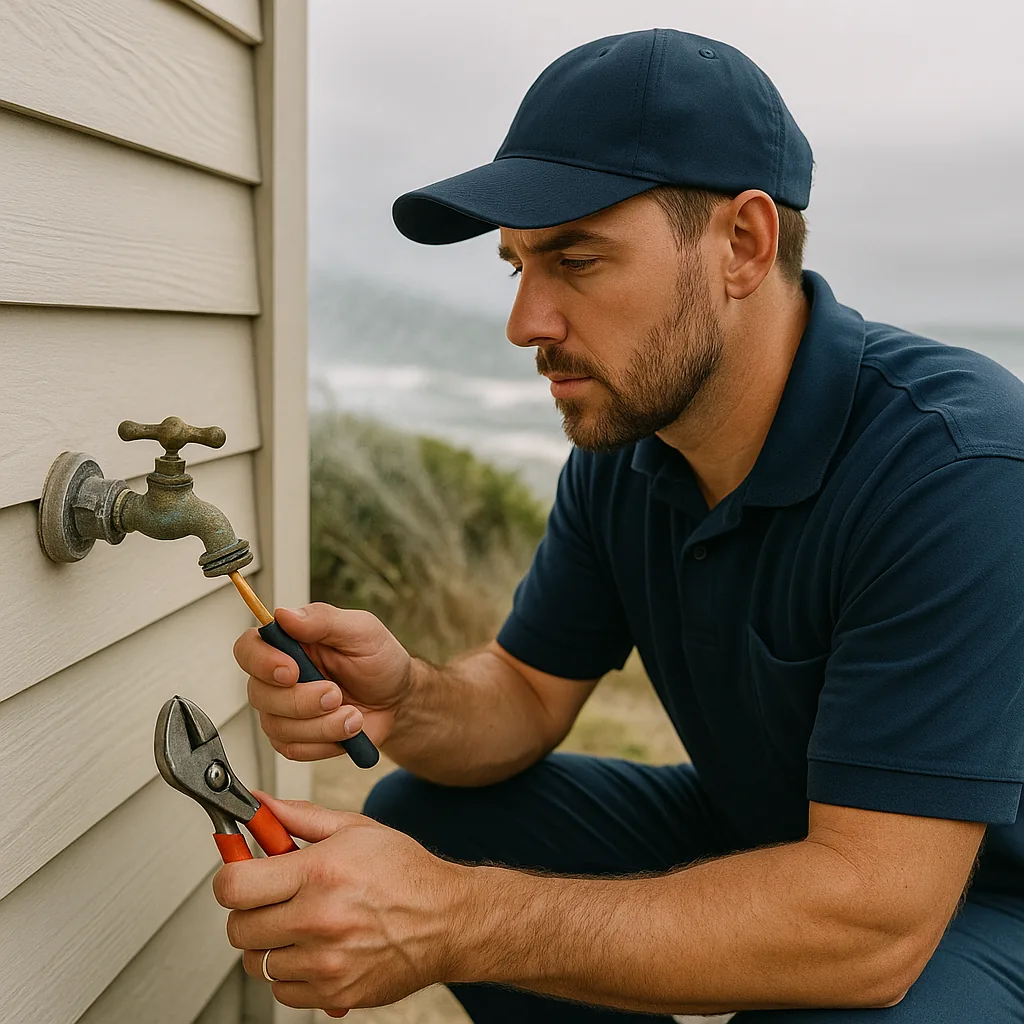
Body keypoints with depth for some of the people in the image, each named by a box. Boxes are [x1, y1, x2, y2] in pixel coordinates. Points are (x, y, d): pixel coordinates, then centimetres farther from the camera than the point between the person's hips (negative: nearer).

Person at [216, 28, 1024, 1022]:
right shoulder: (619, 449, -6)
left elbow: (871, 922, -34)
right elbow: (527, 695, 0)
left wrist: (455, 923, -37)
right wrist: (403, 700, -24)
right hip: (745, 835, 6)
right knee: (419, 816, -6)